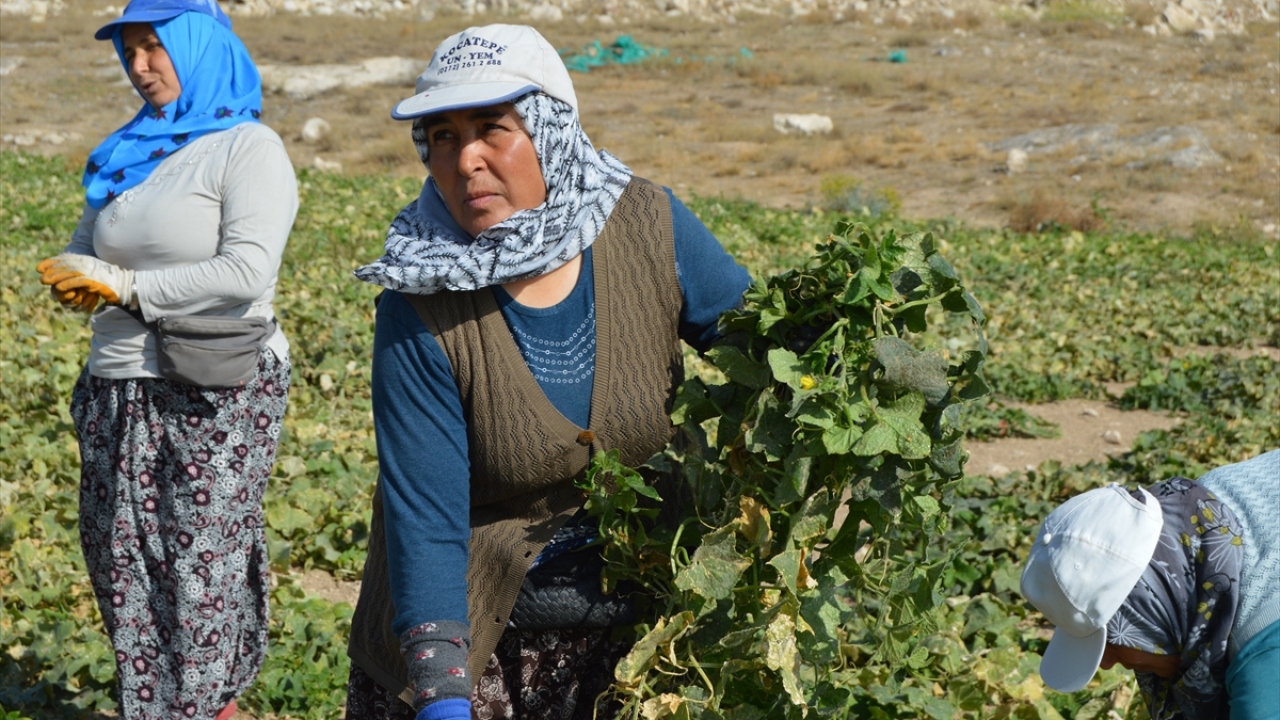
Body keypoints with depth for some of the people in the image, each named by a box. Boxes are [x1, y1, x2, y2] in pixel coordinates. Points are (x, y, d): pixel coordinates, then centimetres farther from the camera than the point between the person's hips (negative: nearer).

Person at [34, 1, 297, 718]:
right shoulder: (130, 154, 17)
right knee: (120, 563, 8)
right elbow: (77, 253, 23)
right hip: (118, 391, 7)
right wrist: (80, 278, -3)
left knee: (201, 564, -5)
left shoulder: (248, 148, -6)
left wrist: (128, 287, -13)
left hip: (216, 396, -7)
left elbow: (248, 272, -19)